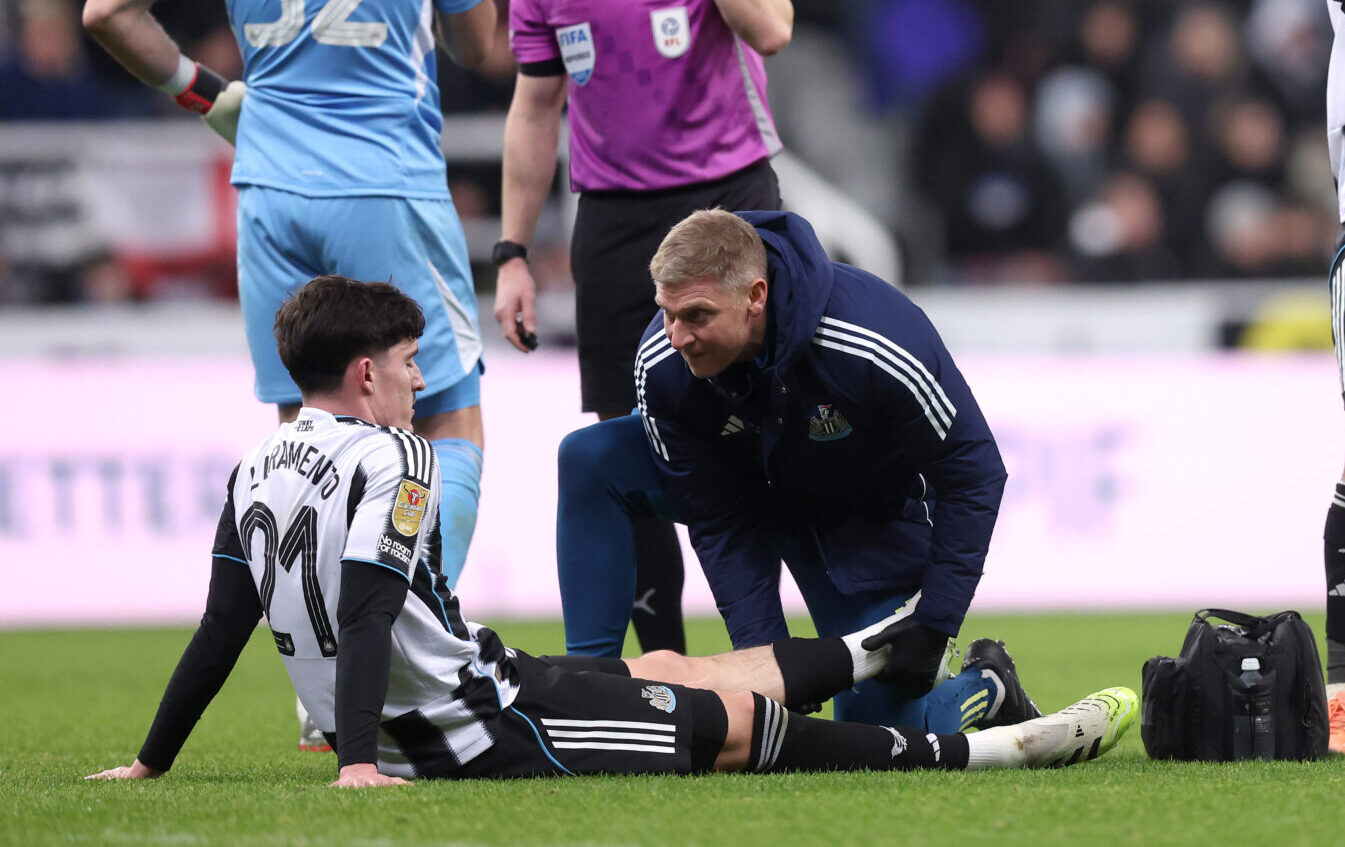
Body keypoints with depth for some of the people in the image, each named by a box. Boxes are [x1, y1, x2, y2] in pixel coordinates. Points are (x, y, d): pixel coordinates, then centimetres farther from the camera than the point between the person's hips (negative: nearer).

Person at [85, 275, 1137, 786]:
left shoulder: (257, 471, 8)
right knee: (736, 717, 1)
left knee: (666, 669, 26)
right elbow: (364, 619, -27)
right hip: (478, 727, -9)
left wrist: (150, 763, 17)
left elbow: (219, 633, 10)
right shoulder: (389, 462, -17)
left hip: (408, 728, 9)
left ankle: (877, 650, 45)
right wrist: (358, 766, -33)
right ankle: (985, 749, 7)